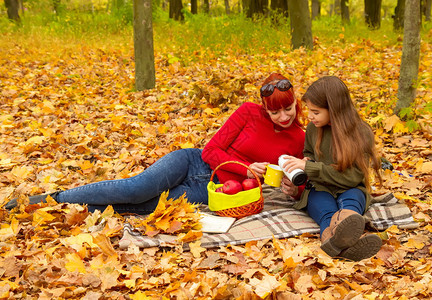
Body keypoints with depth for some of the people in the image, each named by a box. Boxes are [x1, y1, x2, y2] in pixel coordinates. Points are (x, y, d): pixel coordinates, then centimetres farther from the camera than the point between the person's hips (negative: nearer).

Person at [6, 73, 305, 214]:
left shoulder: (298, 139, 0)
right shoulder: (249, 112, -5)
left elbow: (296, 182, 11)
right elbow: (211, 151, -5)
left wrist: (294, 189, -12)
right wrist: (247, 170, -16)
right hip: (193, 162, -1)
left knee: (140, 204, -23)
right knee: (141, 186, -29)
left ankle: (68, 204, -13)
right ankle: (54, 198, -17)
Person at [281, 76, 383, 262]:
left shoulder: (361, 133, -8)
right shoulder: (313, 128, 7)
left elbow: (353, 176, -16)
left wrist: (310, 168, -21)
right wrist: (305, 162, 1)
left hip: (350, 190, -1)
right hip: (319, 190, 1)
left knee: (350, 200, -39)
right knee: (326, 211, -36)